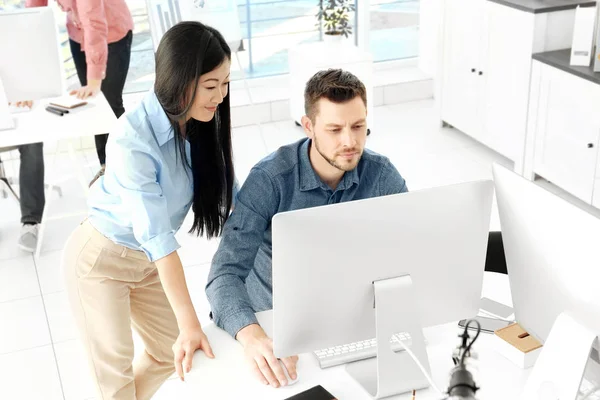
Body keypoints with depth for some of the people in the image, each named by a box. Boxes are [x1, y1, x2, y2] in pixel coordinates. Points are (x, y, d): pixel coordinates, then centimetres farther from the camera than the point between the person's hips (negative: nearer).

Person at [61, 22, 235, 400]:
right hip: (100, 258, -6)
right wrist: (190, 323, -36)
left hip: (148, 260, 7)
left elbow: (228, 198, -4)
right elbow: (158, 237, -36)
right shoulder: (133, 141, -33)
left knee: (171, 353, 15)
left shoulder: (203, 122, -13)